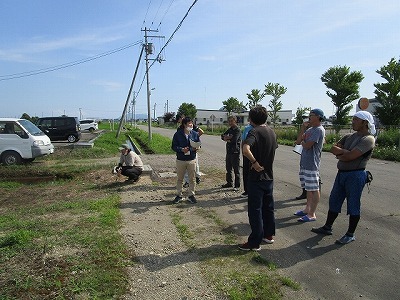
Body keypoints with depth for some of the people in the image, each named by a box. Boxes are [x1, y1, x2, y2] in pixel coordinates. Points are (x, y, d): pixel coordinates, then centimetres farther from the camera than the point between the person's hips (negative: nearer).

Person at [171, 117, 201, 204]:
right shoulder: (178, 134, -5)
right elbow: (173, 146, -4)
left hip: (192, 160, 2)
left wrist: (196, 148, -13)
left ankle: (191, 195, 22)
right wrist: (181, 149, -21)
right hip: (180, 160, -1)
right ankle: (179, 195, 24)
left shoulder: (195, 134, 2)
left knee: (192, 179, 7)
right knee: (179, 179, 10)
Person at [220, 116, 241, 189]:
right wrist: (228, 137, -12)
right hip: (229, 151, 8)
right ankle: (229, 183, 27)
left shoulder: (237, 130, -10)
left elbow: (234, 140, -22)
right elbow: (222, 136, 9)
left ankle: (237, 185, 9)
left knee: (236, 169, 0)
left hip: (235, 152, -8)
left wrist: (226, 138, -6)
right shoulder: (229, 129, 15)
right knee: (228, 169, 15)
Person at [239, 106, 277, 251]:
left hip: (257, 177, -8)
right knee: (268, 207, 19)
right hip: (269, 176, 8)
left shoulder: (254, 132, -17)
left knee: (255, 210, 1)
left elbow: (245, 149, -36)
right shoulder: (272, 132, 7)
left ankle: (255, 242, 10)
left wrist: (255, 163, -24)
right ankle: (269, 235, 33)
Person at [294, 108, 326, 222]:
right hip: (305, 163, 10)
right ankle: (307, 209, 29)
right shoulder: (310, 129, 14)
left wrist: (302, 141, 2)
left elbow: (307, 146, -20)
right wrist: (303, 128, 0)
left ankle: (312, 214, 2)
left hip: (311, 164, -10)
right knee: (308, 188, 17)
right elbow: (298, 141, 7)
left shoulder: (319, 130, -14)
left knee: (314, 189, -3)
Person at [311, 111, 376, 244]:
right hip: (341, 173, 8)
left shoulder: (368, 139, -13)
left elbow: (350, 156, -22)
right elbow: (333, 148, 4)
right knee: (334, 201, 15)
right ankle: (327, 227, 28)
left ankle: (350, 235, 18)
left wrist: (339, 155, -4)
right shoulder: (349, 136, 11)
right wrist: (344, 152, -13)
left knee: (353, 205, 4)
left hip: (355, 175, -8)